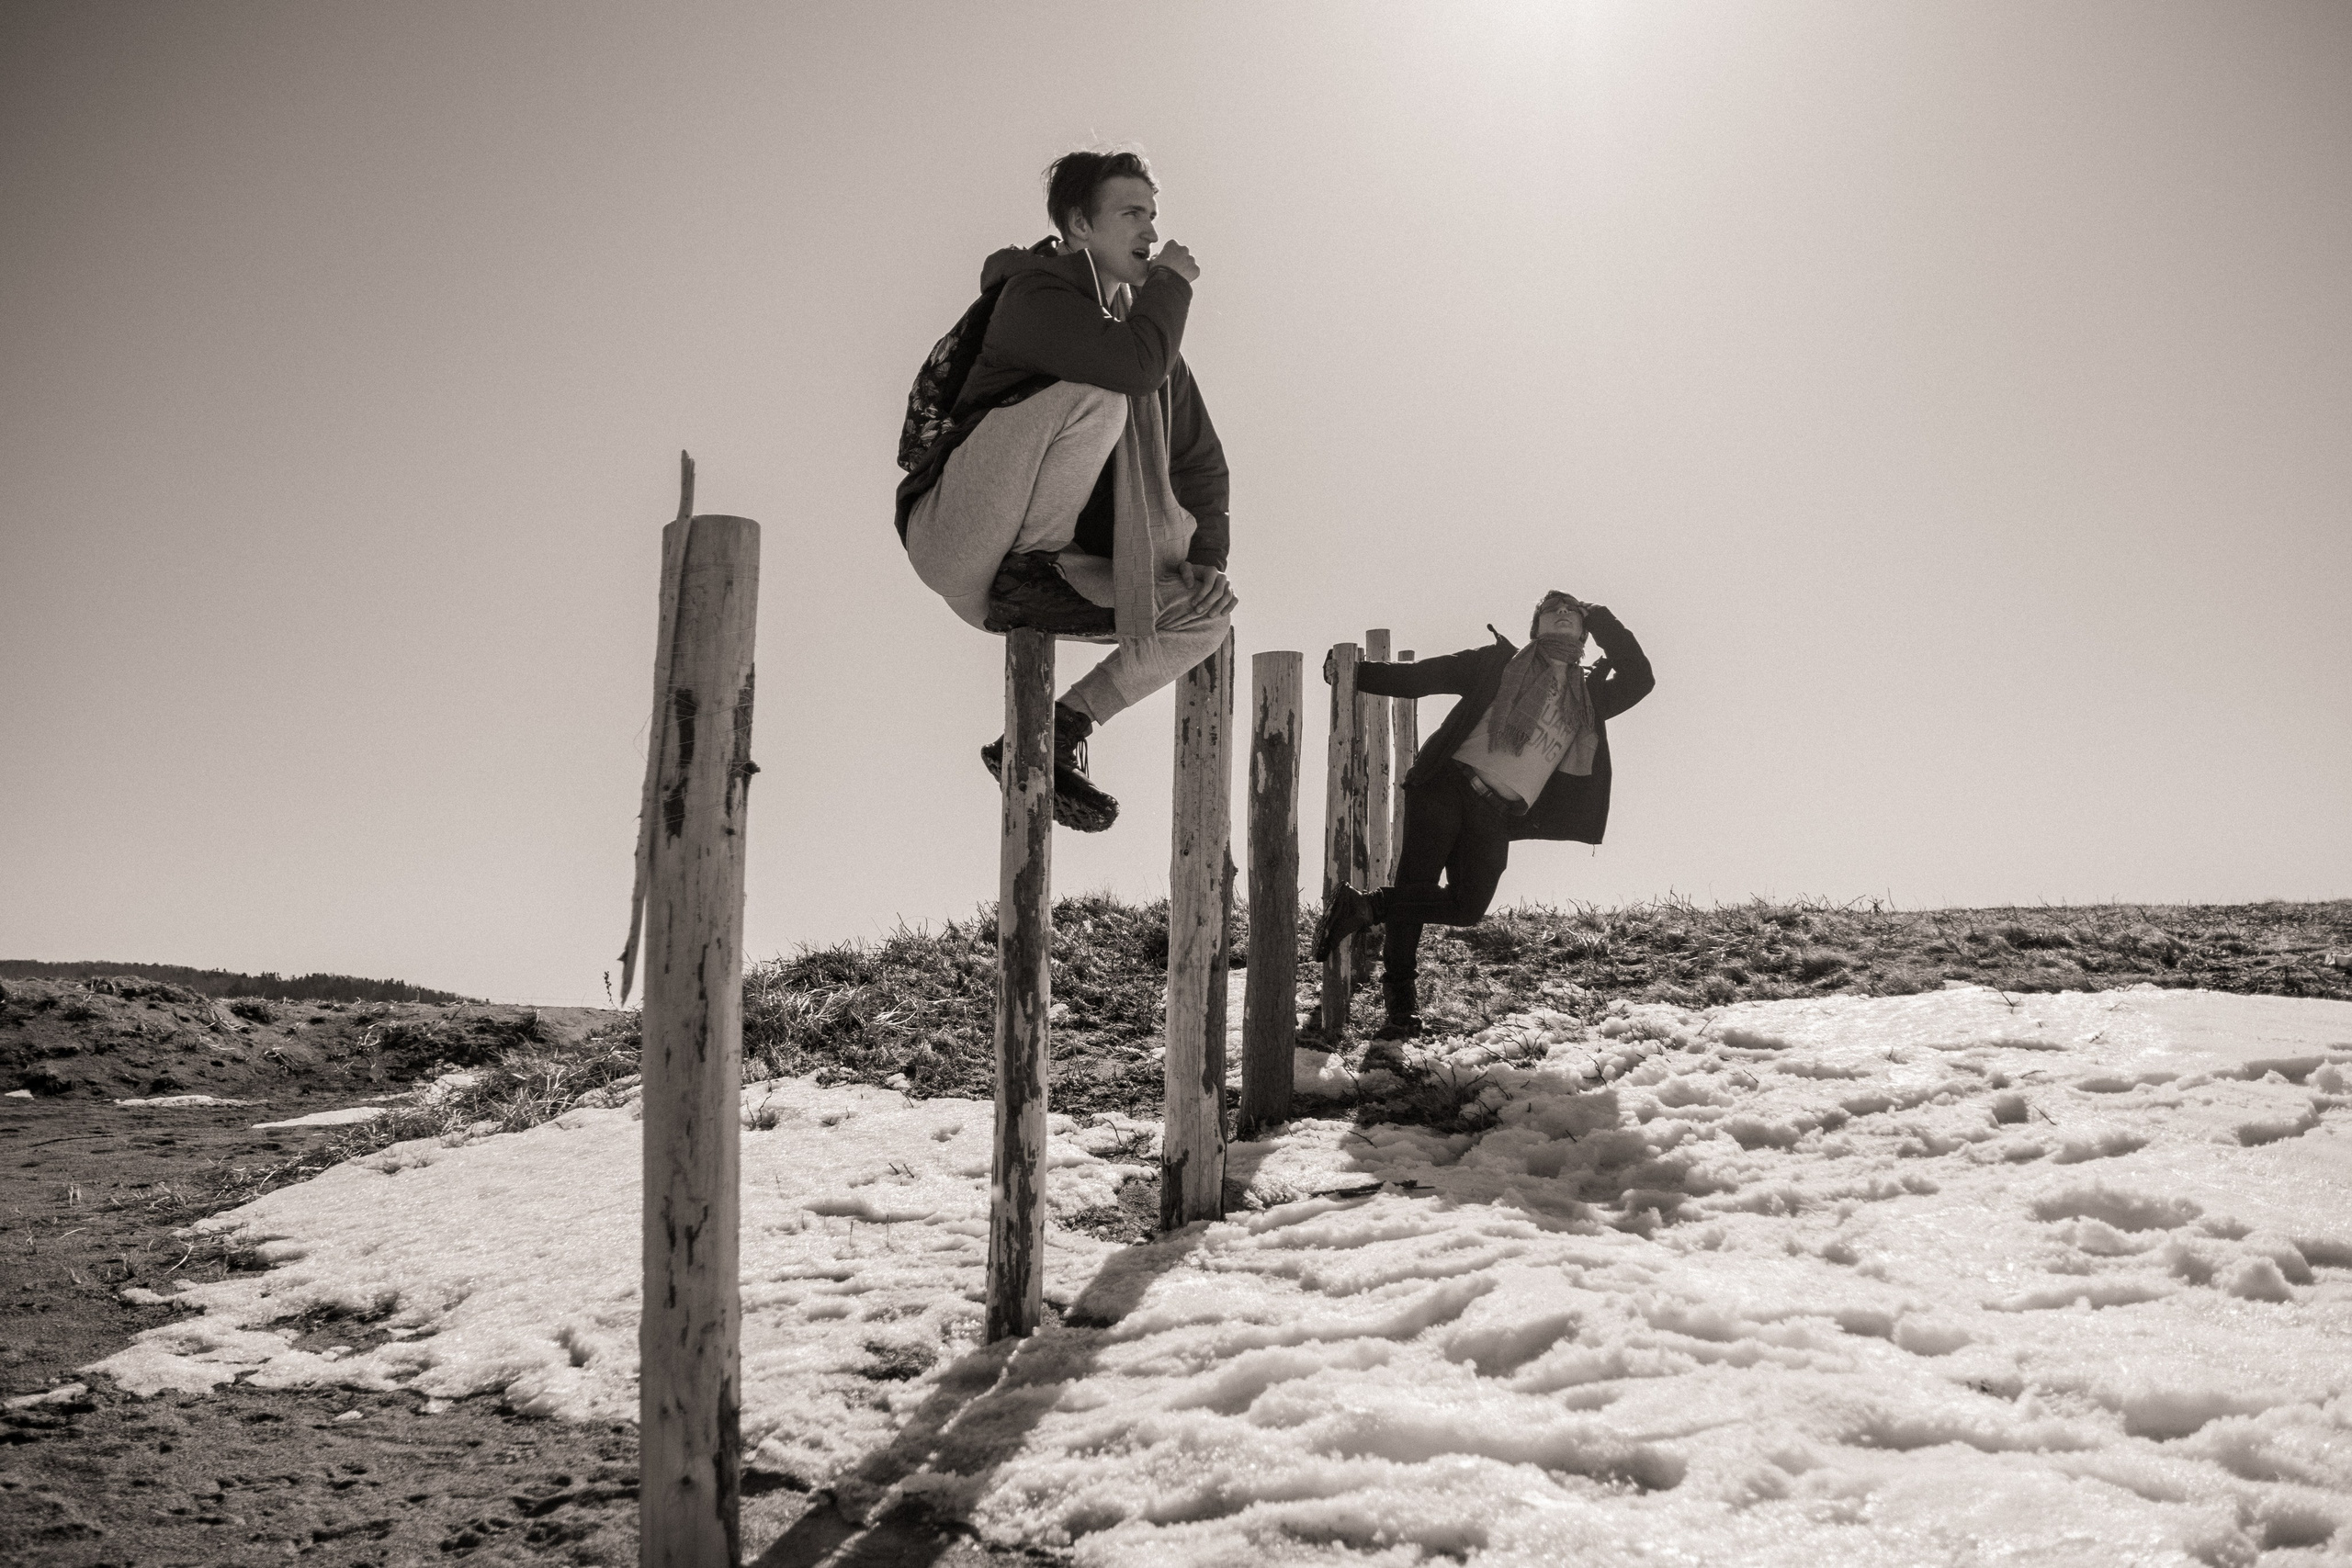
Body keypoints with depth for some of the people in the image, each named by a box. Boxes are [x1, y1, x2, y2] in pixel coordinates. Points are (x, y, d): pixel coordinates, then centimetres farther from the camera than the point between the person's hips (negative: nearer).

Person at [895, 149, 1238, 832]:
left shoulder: (1140, 319, 17)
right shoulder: (1036, 296, -9)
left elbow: (1199, 459, 19)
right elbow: (1139, 364, -29)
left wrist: (1207, 559, 4)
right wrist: (1173, 282, -11)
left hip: (1041, 579, 9)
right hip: (958, 542, -8)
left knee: (1210, 611, 0)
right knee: (1098, 396, -26)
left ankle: (1056, 735, 2)